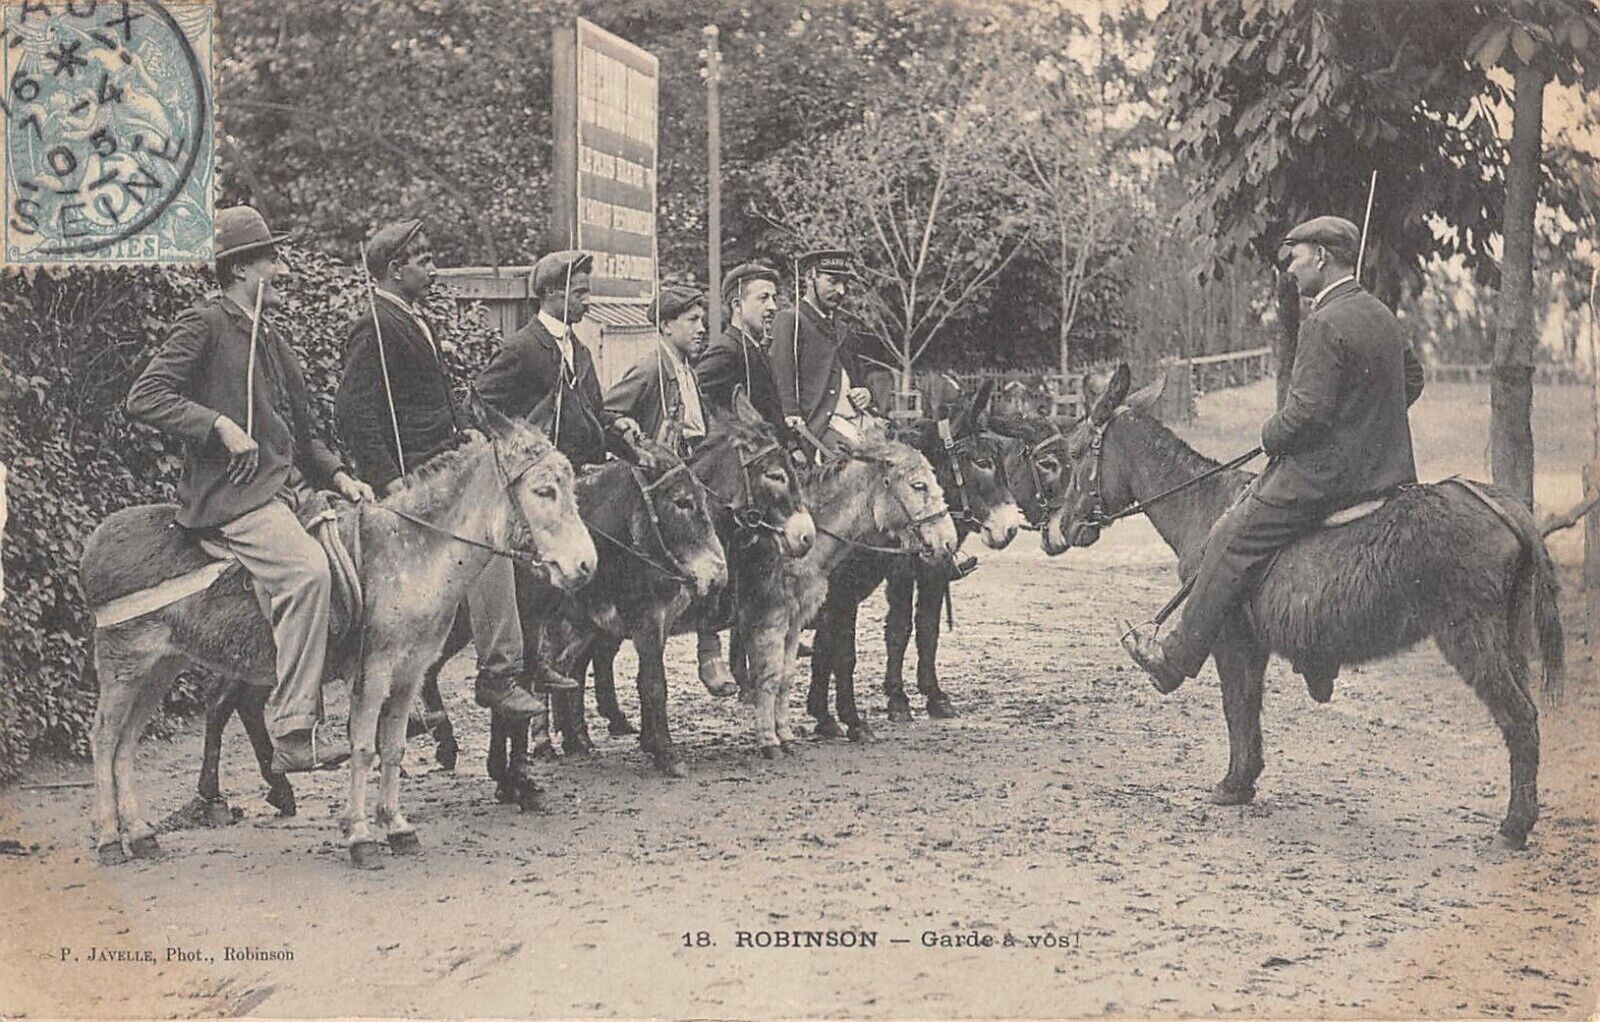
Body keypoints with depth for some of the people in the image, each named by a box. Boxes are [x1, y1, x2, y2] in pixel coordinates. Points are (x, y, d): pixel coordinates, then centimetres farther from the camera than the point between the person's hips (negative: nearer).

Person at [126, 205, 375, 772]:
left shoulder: (273, 342, 24)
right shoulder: (204, 324, -2)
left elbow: (304, 431, 28)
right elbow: (144, 397, -10)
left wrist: (338, 475, 10)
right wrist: (220, 425, -18)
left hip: (290, 488, 10)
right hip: (231, 496, -10)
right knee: (306, 568, -30)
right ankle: (293, 732, -30)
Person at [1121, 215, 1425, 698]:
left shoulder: (1324, 325, -18)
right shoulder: (1383, 316, 11)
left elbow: (1308, 410, -23)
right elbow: (1412, 377, 26)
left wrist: (1272, 436, -5)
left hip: (1324, 473, -9)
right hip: (1384, 469, 9)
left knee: (1231, 545, -2)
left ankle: (1178, 657, 3)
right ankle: (1320, 668, 29)